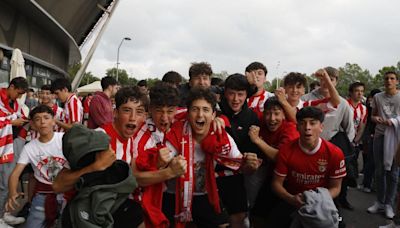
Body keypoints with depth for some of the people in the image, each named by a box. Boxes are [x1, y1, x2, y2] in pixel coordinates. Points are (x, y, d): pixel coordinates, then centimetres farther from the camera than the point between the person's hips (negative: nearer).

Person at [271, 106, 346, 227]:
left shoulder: (335, 153, -12)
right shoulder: (286, 150, -11)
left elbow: (335, 187, -2)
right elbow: (277, 183, -4)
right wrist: (291, 199, -23)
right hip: (291, 202, 0)